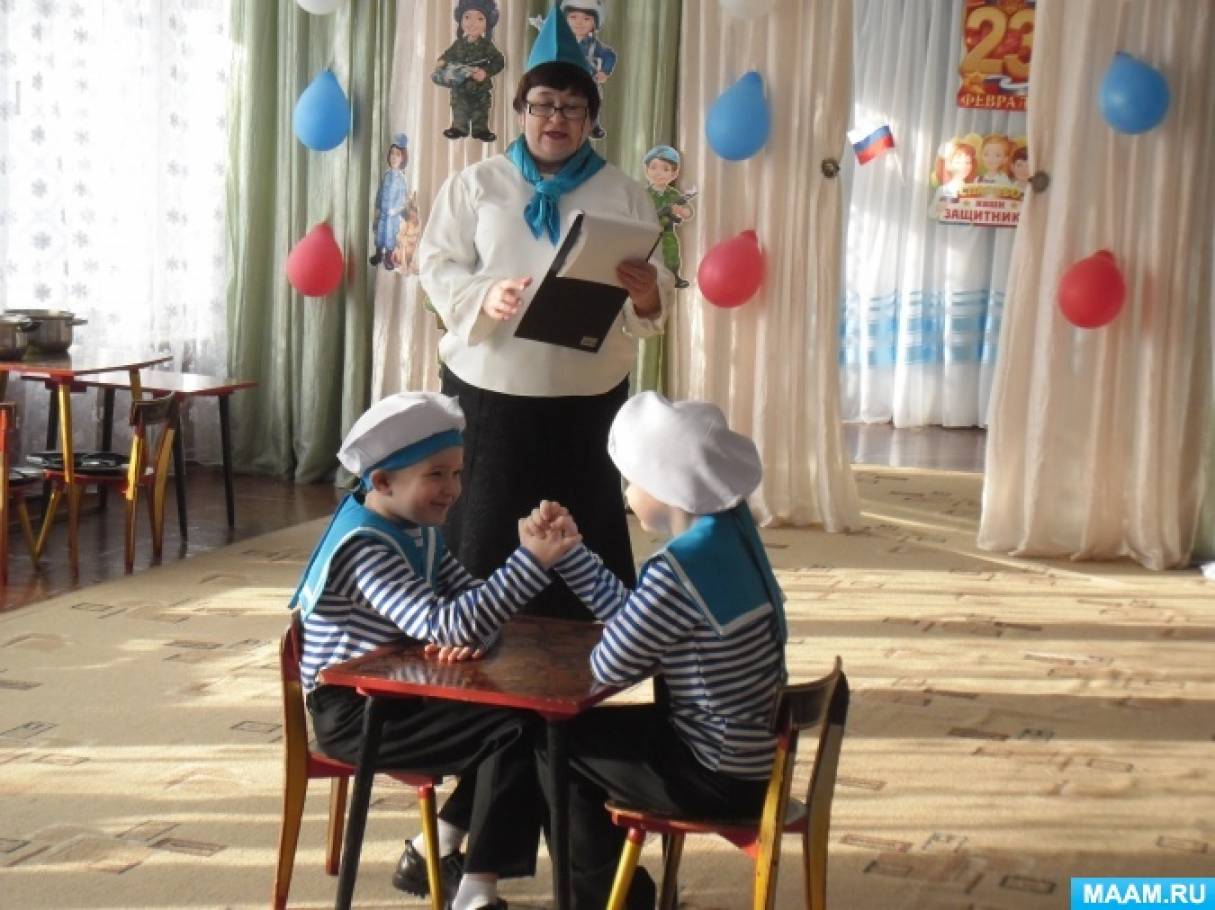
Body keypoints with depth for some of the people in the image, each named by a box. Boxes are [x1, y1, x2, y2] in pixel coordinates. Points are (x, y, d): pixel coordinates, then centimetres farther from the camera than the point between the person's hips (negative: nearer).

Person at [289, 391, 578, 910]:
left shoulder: (420, 530, 6)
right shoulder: (365, 547, -24)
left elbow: (468, 599, 4)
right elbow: (443, 625, -35)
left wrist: (464, 637, -21)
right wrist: (532, 560, -39)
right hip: (354, 714, -9)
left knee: (523, 712, 7)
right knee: (513, 736, -18)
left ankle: (433, 853, 17)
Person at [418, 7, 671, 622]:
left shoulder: (622, 194, 6)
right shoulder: (475, 184, 4)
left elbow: (658, 290, 3)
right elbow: (437, 266, 0)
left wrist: (646, 295, -22)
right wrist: (485, 297, -20)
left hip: (589, 396, 1)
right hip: (488, 390, 0)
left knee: (584, 542, 4)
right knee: (479, 536, 3)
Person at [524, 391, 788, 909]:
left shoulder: (677, 569, -26)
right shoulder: (729, 532, 2)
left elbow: (609, 667, -17)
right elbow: (630, 613, 8)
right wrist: (568, 552, 11)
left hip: (722, 776, -9)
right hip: (755, 754, 9)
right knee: (578, 729, 21)